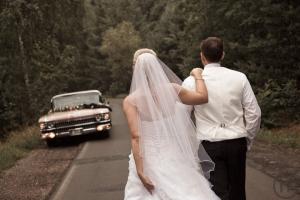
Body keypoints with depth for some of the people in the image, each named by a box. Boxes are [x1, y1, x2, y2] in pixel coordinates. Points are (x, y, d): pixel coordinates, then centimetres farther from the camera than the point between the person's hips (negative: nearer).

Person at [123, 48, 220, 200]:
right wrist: (197, 75, 21)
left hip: (148, 159, -2)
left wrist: (140, 171, -18)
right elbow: (203, 97, 5)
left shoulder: (130, 101, -11)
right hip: (172, 156, 2)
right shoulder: (171, 89, -6)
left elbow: (136, 137, -18)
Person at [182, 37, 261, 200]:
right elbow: (254, 113, 0)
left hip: (209, 145, -2)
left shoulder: (191, 82, -5)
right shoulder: (239, 78, -2)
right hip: (237, 142, 2)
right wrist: (248, 140, 13)